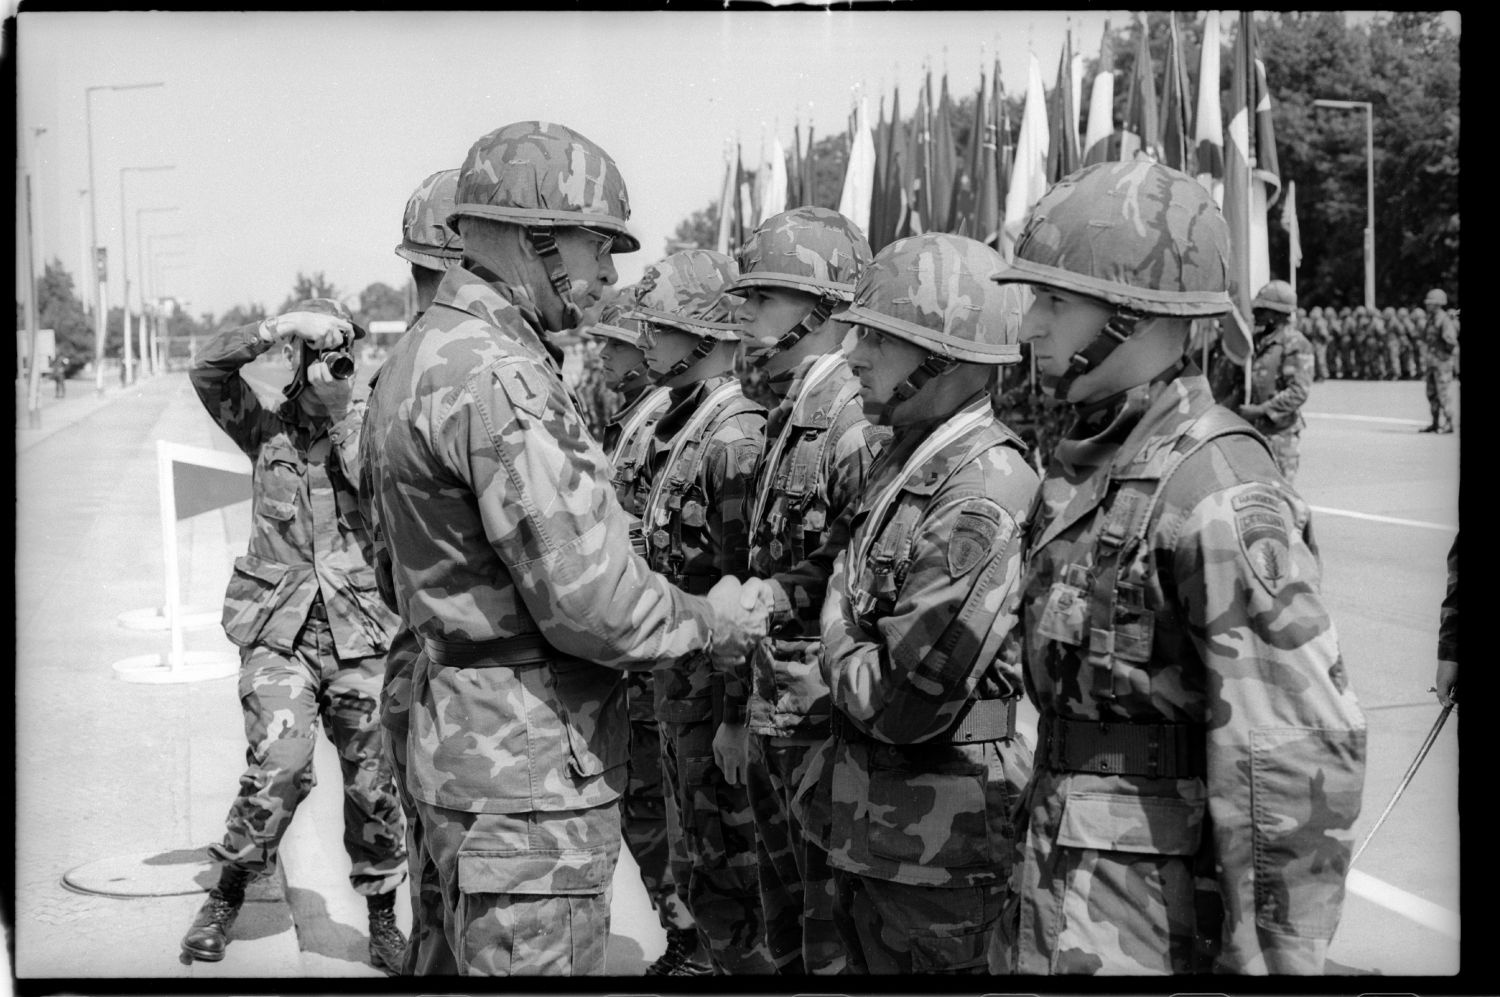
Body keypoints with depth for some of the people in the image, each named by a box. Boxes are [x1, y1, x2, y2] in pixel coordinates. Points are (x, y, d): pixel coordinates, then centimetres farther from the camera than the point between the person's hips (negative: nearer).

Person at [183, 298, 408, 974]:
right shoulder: (266, 428, 8)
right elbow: (207, 371, -6)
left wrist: (342, 411, -14)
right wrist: (281, 324, -15)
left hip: (359, 629, 1)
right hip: (280, 626, -1)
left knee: (372, 784, 3)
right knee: (280, 765, -18)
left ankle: (383, 922, 20)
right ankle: (226, 898, 6)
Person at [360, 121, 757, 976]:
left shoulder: (428, 353, 12)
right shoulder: (498, 378, -22)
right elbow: (589, 602, -25)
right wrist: (714, 618, -6)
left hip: (474, 739, 10)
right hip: (529, 773, -10)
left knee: (488, 954, 21)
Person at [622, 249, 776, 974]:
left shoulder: (736, 440, -21)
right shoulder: (677, 425, 7)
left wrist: (737, 715, -22)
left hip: (718, 688, -9)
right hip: (676, 677, 9)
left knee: (726, 862, 5)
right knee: (692, 858, 21)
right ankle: (715, 952, 36)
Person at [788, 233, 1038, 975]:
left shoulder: (984, 495, -24)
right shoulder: (909, 460, 6)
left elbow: (906, 704, -26)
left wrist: (836, 639, -10)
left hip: (938, 851, -9)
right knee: (870, 957, 22)